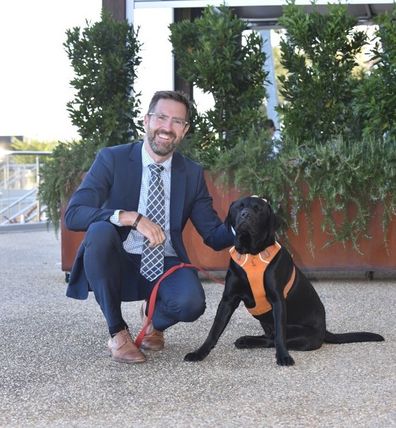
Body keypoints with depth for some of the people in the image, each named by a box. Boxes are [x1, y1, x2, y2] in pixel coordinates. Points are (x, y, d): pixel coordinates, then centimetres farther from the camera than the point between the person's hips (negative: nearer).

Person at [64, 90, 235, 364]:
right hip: (119, 264, -1)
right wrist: (131, 217, -31)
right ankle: (117, 332, -15)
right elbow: (73, 214, -17)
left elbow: (214, 236, 5)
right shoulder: (112, 159, -6)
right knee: (100, 231, -34)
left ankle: (154, 320, 10)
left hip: (166, 268, 2)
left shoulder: (193, 174, 3)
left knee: (191, 303, -31)